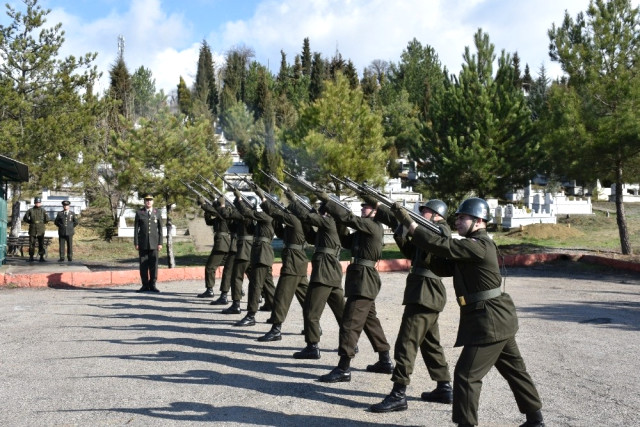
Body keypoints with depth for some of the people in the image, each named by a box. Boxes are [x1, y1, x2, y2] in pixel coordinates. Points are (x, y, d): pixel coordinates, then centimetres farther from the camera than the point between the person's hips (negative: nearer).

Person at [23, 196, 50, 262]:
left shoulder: (43, 210, 4)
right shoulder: (30, 210, 5)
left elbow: (47, 219, 2)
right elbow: (25, 218, 10)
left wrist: (41, 222, 3)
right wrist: (30, 222, 6)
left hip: (41, 231, 0)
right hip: (32, 230, 0)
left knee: (41, 244, 0)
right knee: (31, 244, 1)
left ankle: (41, 257, 4)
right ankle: (31, 257, 7)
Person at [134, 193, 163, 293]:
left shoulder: (157, 213, 7)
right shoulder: (139, 212, 4)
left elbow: (160, 228, 6)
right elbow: (136, 228, 4)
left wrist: (160, 243, 0)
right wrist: (136, 243, -2)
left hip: (154, 242, 0)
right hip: (143, 243, 0)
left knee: (153, 264, -1)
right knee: (143, 265, 1)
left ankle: (152, 285, 6)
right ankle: (145, 285, 8)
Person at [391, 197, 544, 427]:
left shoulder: (479, 246, -18)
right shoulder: (473, 245, 13)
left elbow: (443, 246, -28)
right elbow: (444, 266, 11)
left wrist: (409, 222, -27)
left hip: (489, 321, -11)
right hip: (499, 320, 11)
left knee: (466, 375, -7)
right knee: (514, 369, 20)